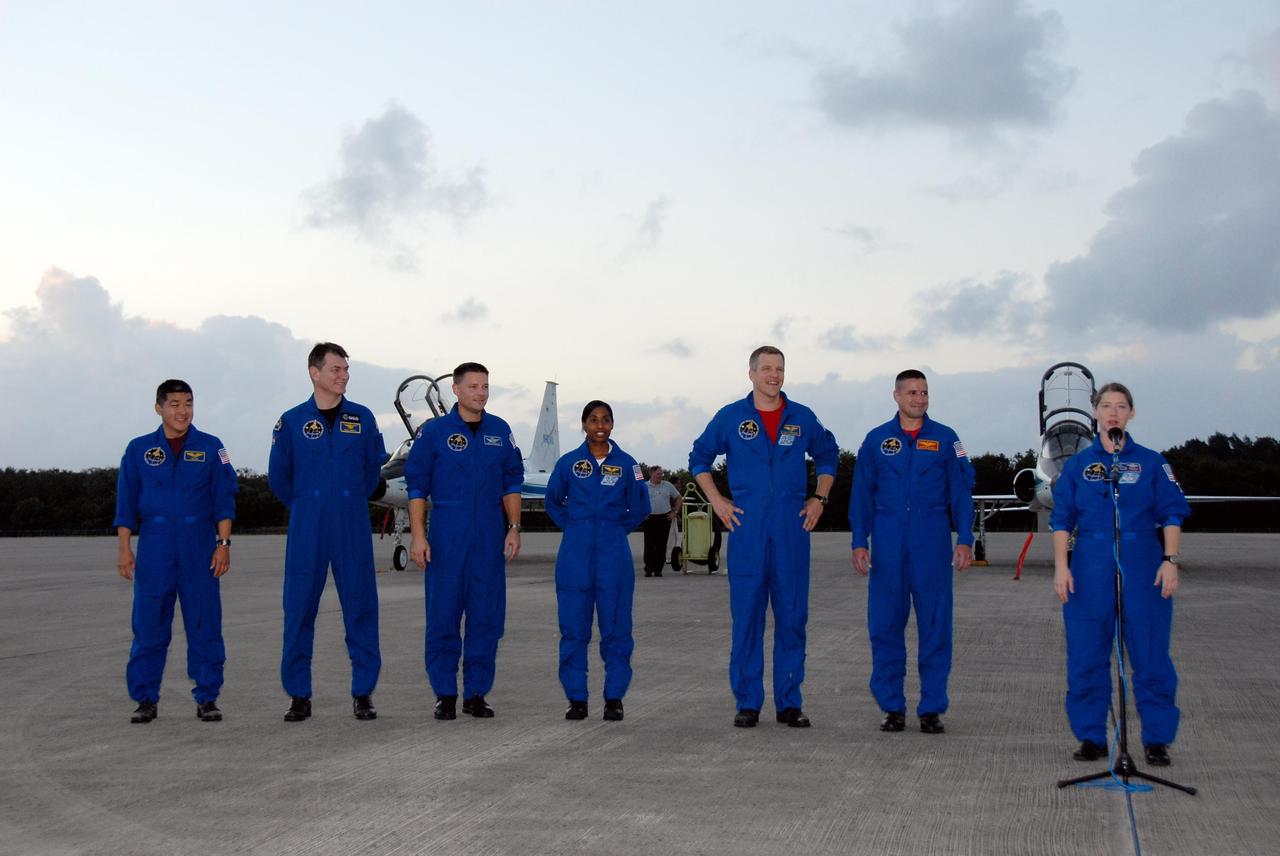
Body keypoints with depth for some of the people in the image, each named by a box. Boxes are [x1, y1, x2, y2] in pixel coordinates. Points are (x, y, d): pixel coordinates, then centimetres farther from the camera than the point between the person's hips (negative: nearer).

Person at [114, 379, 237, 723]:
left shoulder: (210, 448, 6)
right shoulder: (138, 449, 8)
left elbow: (224, 500, 4)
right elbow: (126, 504, 9)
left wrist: (223, 544, -4)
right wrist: (125, 549, 3)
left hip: (200, 550, 0)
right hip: (154, 550, 1)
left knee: (205, 626, 1)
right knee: (148, 627, 2)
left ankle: (207, 698, 9)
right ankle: (146, 699, 11)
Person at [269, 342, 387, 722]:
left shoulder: (362, 418, 4)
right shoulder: (292, 421, 1)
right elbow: (278, 476, 11)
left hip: (352, 527, 1)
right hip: (307, 530, -1)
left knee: (361, 607, 1)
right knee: (299, 609, 1)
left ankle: (363, 694, 9)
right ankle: (299, 695, 9)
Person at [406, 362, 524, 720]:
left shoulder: (501, 432, 9)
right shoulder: (434, 432, 0)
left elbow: (512, 482, 13)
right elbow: (417, 486, 0)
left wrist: (514, 527, 5)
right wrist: (418, 536, -6)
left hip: (490, 537, 3)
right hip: (446, 536, -3)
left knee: (487, 616, 4)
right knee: (443, 614, -1)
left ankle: (477, 693, 13)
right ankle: (444, 694, 8)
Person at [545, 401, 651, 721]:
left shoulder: (626, 464, 5)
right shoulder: (568, 463, 5)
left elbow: (639, 508, 12)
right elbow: (553, 503, 17)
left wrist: (617, 529, 7)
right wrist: (574, 528, 8)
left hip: (614, 556, 0)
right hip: (575, 557, 0)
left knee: (616, 627, 0)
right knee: (573, 628, 1)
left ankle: (614, 698, 7)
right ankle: (576, 698, 9)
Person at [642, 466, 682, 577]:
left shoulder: (668, 486, 9)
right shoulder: (644, 487, 3)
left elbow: (679, 498, 17)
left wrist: (675, 512, 8)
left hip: (665, 517, 2)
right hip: (650, 518, -2)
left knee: (661, 545, 2)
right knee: (649, 545, -6)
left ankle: (658, 570, 7)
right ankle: (648, 570, -3)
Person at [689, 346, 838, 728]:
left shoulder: (803, 418, 8)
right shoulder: (730, 417, 4)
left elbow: (827, 456, 23)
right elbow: (699, 458, 14)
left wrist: (819, 499, 11)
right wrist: (717, 501, 5)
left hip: (792, 529, 2)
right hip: (747, 529, -1)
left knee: (792, 615, 3)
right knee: (746, 615, -1)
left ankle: (789, 702, 11)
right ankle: (747, 702, 6)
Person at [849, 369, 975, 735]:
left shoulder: (945, 440, 7)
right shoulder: (876, 440, 8)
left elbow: (961, 492, 6)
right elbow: (862, 495, 9)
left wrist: (964, 540, -2)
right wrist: (859, 543, 2)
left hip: (932, 545, 0)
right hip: (888, 544, 1)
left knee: (935, 625, 1)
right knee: (885, 625, 1)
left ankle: (932, 708, 8)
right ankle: (892, 707, 11)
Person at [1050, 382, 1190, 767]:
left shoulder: (1151, 462, 5)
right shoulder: (1077, 465, 9)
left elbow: (1172, 514, 4)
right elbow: (1062, 519, 8)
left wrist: (1169, 561, -5)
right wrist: (1061, 566, 0)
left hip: (1143, 571, -1)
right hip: (1090, 571, 1)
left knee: (1151, 656, 0)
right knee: (1086, 659, 4)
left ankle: (1157, 739, 9)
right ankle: (1092, 737, 15)